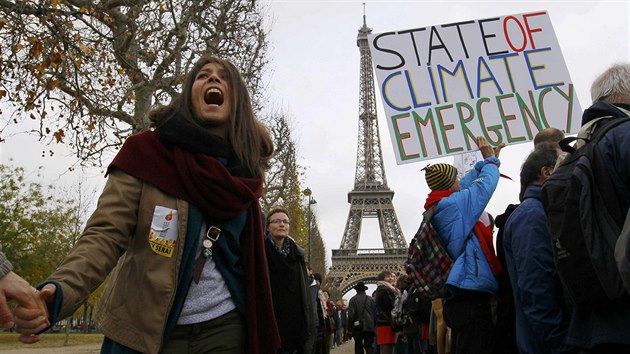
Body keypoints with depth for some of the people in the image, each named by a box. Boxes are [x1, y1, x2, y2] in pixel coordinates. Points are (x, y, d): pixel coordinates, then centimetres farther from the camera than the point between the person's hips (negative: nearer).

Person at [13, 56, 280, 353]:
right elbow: (106, 235, -14)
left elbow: (250, 259, 7)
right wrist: (59, 290, -32)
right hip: (148, 328, -2)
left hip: (224, 327, 3)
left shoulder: (245, 170, 1)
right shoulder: (147, 153, -8)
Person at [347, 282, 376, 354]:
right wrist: (374, 326, 12)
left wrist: (350, 328, -2)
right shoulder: (371, 299, 3)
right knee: (369, 346, 4)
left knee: (358, 347, 7)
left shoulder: (353, 300, -5)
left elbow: (351, 315, -9)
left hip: (358, 327, -2)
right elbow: (375, 313, 5)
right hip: (369, 327, 2)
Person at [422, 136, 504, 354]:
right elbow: (486, 183, -2)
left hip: (461, 297, 10)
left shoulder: (436, 208, 15)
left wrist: (486, 161, 32)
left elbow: (467, 183, 27)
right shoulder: (454, 203, -11)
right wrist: (491, 159, 17)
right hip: (471, 295, -10)